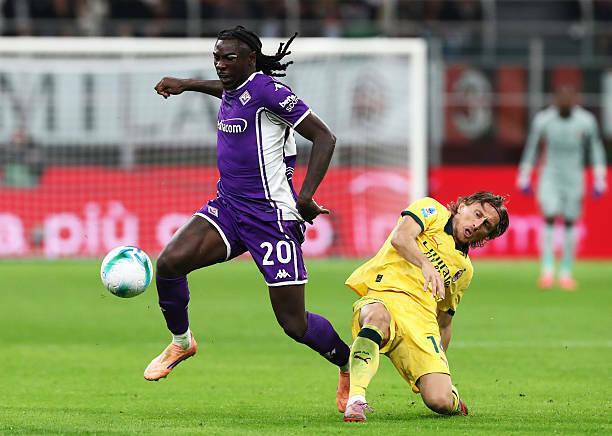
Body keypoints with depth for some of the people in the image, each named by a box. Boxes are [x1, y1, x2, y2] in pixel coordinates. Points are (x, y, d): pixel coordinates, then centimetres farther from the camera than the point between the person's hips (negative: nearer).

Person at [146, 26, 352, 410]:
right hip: (229, 208, 7)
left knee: (295, 324, -6)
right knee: (170, 262, -13)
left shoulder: (267, 91, -15)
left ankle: (350, 368, 21)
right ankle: (181, 343, 12)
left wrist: (306, 196, -23)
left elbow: (324, 137, -16)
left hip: (272, 217, -7)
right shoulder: (233, 91, 9)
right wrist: (188, 85, 37)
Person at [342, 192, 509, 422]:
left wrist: (439, 365, 28)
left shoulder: (465, 269, 26)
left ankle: (453, 401, 21)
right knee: (379, 318, -44)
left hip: (421, 319, 4)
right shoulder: (432, 210, 11)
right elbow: (400, 238, -9)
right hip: (381, 297, -4)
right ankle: (355, 399, -46)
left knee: (439, 401, -16)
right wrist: (426, 265, -27)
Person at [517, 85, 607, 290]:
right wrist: (524, 178, 4)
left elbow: (596, 149, 1)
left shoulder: (586, 121, -10)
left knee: (570, 223, 4)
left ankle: (566, 273, 15)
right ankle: (547, 269, -15)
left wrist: (599, 181, 0)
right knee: (549, 218, -16)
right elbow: (530, 148, 1)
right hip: (550, 177, -1)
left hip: (574, 178, 1)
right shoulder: (543, 119, -11)